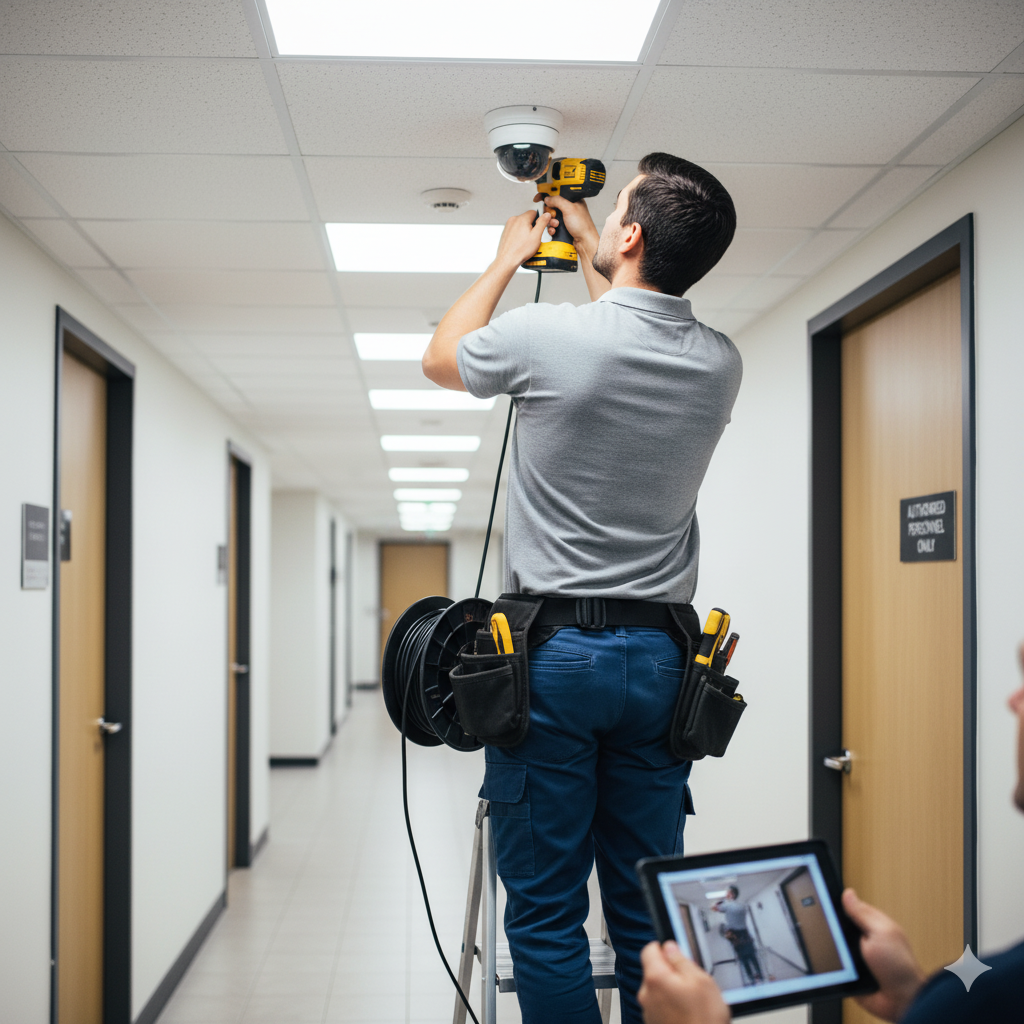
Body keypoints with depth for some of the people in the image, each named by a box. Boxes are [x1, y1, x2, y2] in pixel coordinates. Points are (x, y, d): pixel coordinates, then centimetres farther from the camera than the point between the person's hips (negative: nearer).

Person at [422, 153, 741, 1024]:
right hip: (660, 659, 5)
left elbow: (440, 358, 11)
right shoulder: (720, 365, 2)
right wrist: (589, 254, 34)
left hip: (552, 653, -4)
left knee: (546, 915, 4)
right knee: (650, 916, 11)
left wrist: (509, 258, 22)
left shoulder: (546, 336, -12)